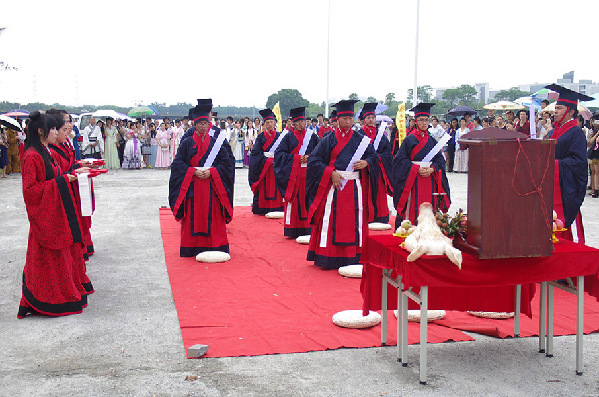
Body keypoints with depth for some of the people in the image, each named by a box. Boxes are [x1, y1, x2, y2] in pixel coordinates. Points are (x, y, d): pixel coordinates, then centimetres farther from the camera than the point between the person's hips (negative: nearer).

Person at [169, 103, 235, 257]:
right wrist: (194, 171, -13)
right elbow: (177, 163, 1)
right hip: (192, 188, 0)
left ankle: (215, 246, 6)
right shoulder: (187, 143, 6)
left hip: (212, 188, 0)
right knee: (193, 219, 0)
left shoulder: (217, 143, 7)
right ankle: (193, 247, 8)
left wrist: (211, 171, -13)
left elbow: (227, 162, 2)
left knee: (213, 219, -1)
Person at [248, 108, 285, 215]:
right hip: (263, 168, -1)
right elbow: (256, 152, -3)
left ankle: (276, 208, 0)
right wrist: (267, 160, -13)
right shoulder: (261, 137, 5)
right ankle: (262, 209, 1)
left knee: (275, 189, -3)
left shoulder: (279, 136, 9)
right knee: (263, 190, -3)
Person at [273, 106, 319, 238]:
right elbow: (279, 154, -1)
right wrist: (297, 158, -10)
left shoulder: (312, 136, 11)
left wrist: (309, 157, -12)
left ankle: (308, 228, 2)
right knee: (293, 200, -2)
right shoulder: (288, 137, 7)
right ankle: (293, 230, 4)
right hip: (292, 172, -1)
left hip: (308, 172, 1)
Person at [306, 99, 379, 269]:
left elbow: (374, 156, 15)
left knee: (354, 221, 2)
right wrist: (331, 173, -12)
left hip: (354, 186, 2)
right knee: (331, 221, -3)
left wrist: (366, 163, -8)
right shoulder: (329, 139, 3)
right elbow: (313, 160, -1)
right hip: (333, 184, -2)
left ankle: (353, 257, 8)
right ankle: (329, 258, 3)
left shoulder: (361, 139, 9)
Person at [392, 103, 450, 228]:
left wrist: (431, 169, -10)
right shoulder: (409, 140, 0)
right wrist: (417, 169, -15)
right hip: (413, 180, -4)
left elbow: (440, 159, 10)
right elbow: (401, 159, -6)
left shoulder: (432, 141, 12)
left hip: (430, 179, 4)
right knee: (413, 210, -6)